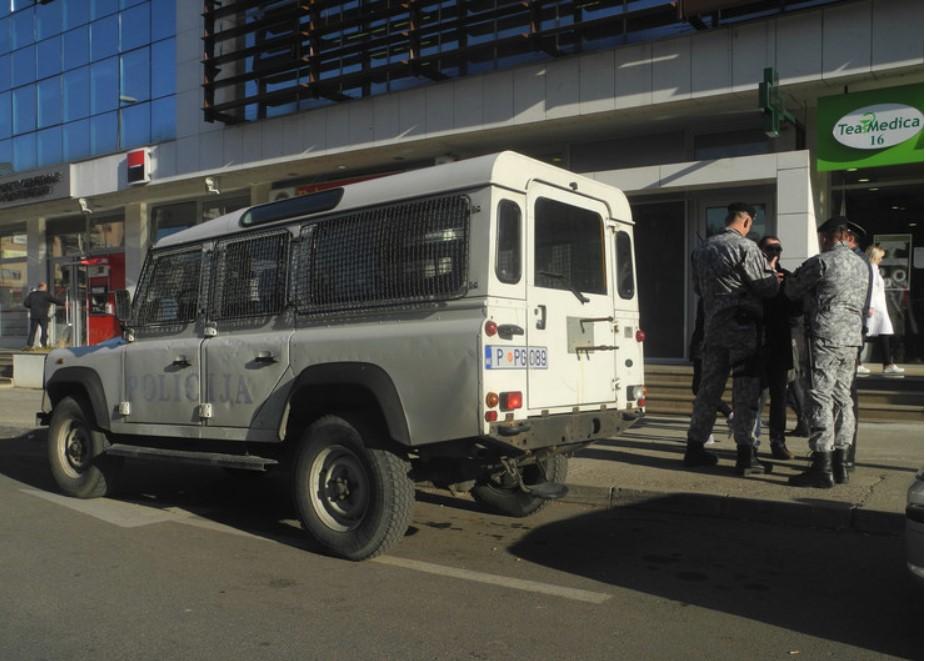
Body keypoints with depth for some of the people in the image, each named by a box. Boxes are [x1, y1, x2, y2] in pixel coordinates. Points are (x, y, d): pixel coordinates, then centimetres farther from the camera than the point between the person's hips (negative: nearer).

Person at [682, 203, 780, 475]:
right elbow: (768, 288, -8)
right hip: (742, 326, -6)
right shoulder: (745, 247, -10)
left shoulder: (702, 249, 11)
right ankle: (745, 454, 1)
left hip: (712, 325, 6)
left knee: (709, 388, 13)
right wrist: (770, 271, 11)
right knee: (745, 391, -1)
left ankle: (695, 447, 18)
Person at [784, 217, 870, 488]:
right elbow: (862, 303, 21)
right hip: (852, 337, 8)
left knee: (821, 400, -6)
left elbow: (791, 290, 1)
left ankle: (822, 468, -5)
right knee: (842, 399, 11)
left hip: (825, 336, -8)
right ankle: (840, 464, 16)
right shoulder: (862, 265, 15)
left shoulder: (821, 262, -8)